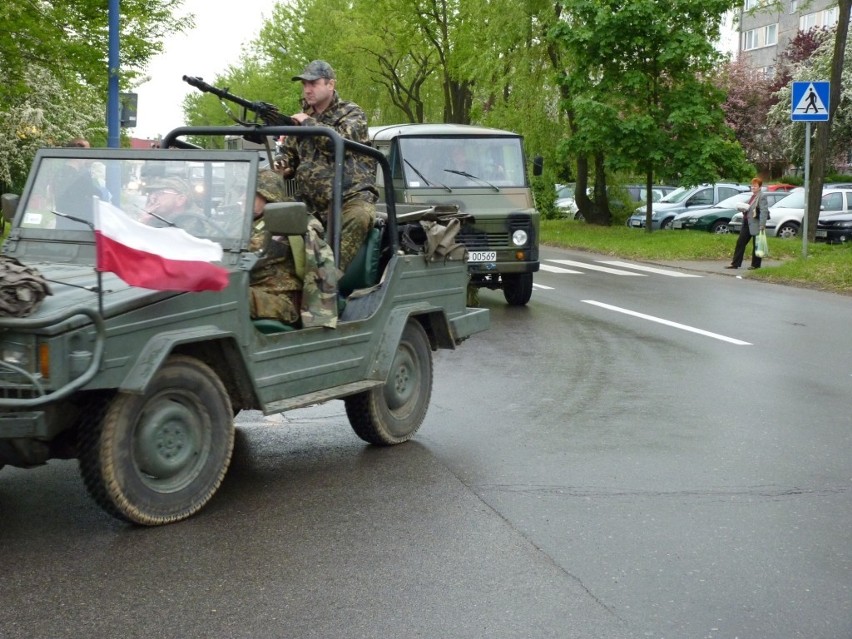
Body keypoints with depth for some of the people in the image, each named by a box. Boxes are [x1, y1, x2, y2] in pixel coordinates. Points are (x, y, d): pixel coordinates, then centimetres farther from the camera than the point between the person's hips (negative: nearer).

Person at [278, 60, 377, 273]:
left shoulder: (352, 113, 4)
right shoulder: (300, 119, 20)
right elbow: (288, 157, 24)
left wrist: (309, 123, -10)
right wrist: (281, 168, 0)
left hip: (353, 195, -5)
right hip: (314, 203, 5)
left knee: (359, 218, -37)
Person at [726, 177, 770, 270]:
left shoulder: (762, 196, -12)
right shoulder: (753, 196, 16)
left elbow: (764, 211, -20)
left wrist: (762, 225, -26)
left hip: (756, 225, -9)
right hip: (747, 223, 9)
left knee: (756, 245, 2)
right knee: (740, 242, 8)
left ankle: (755, 265, 12)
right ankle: (735, 263, 12)